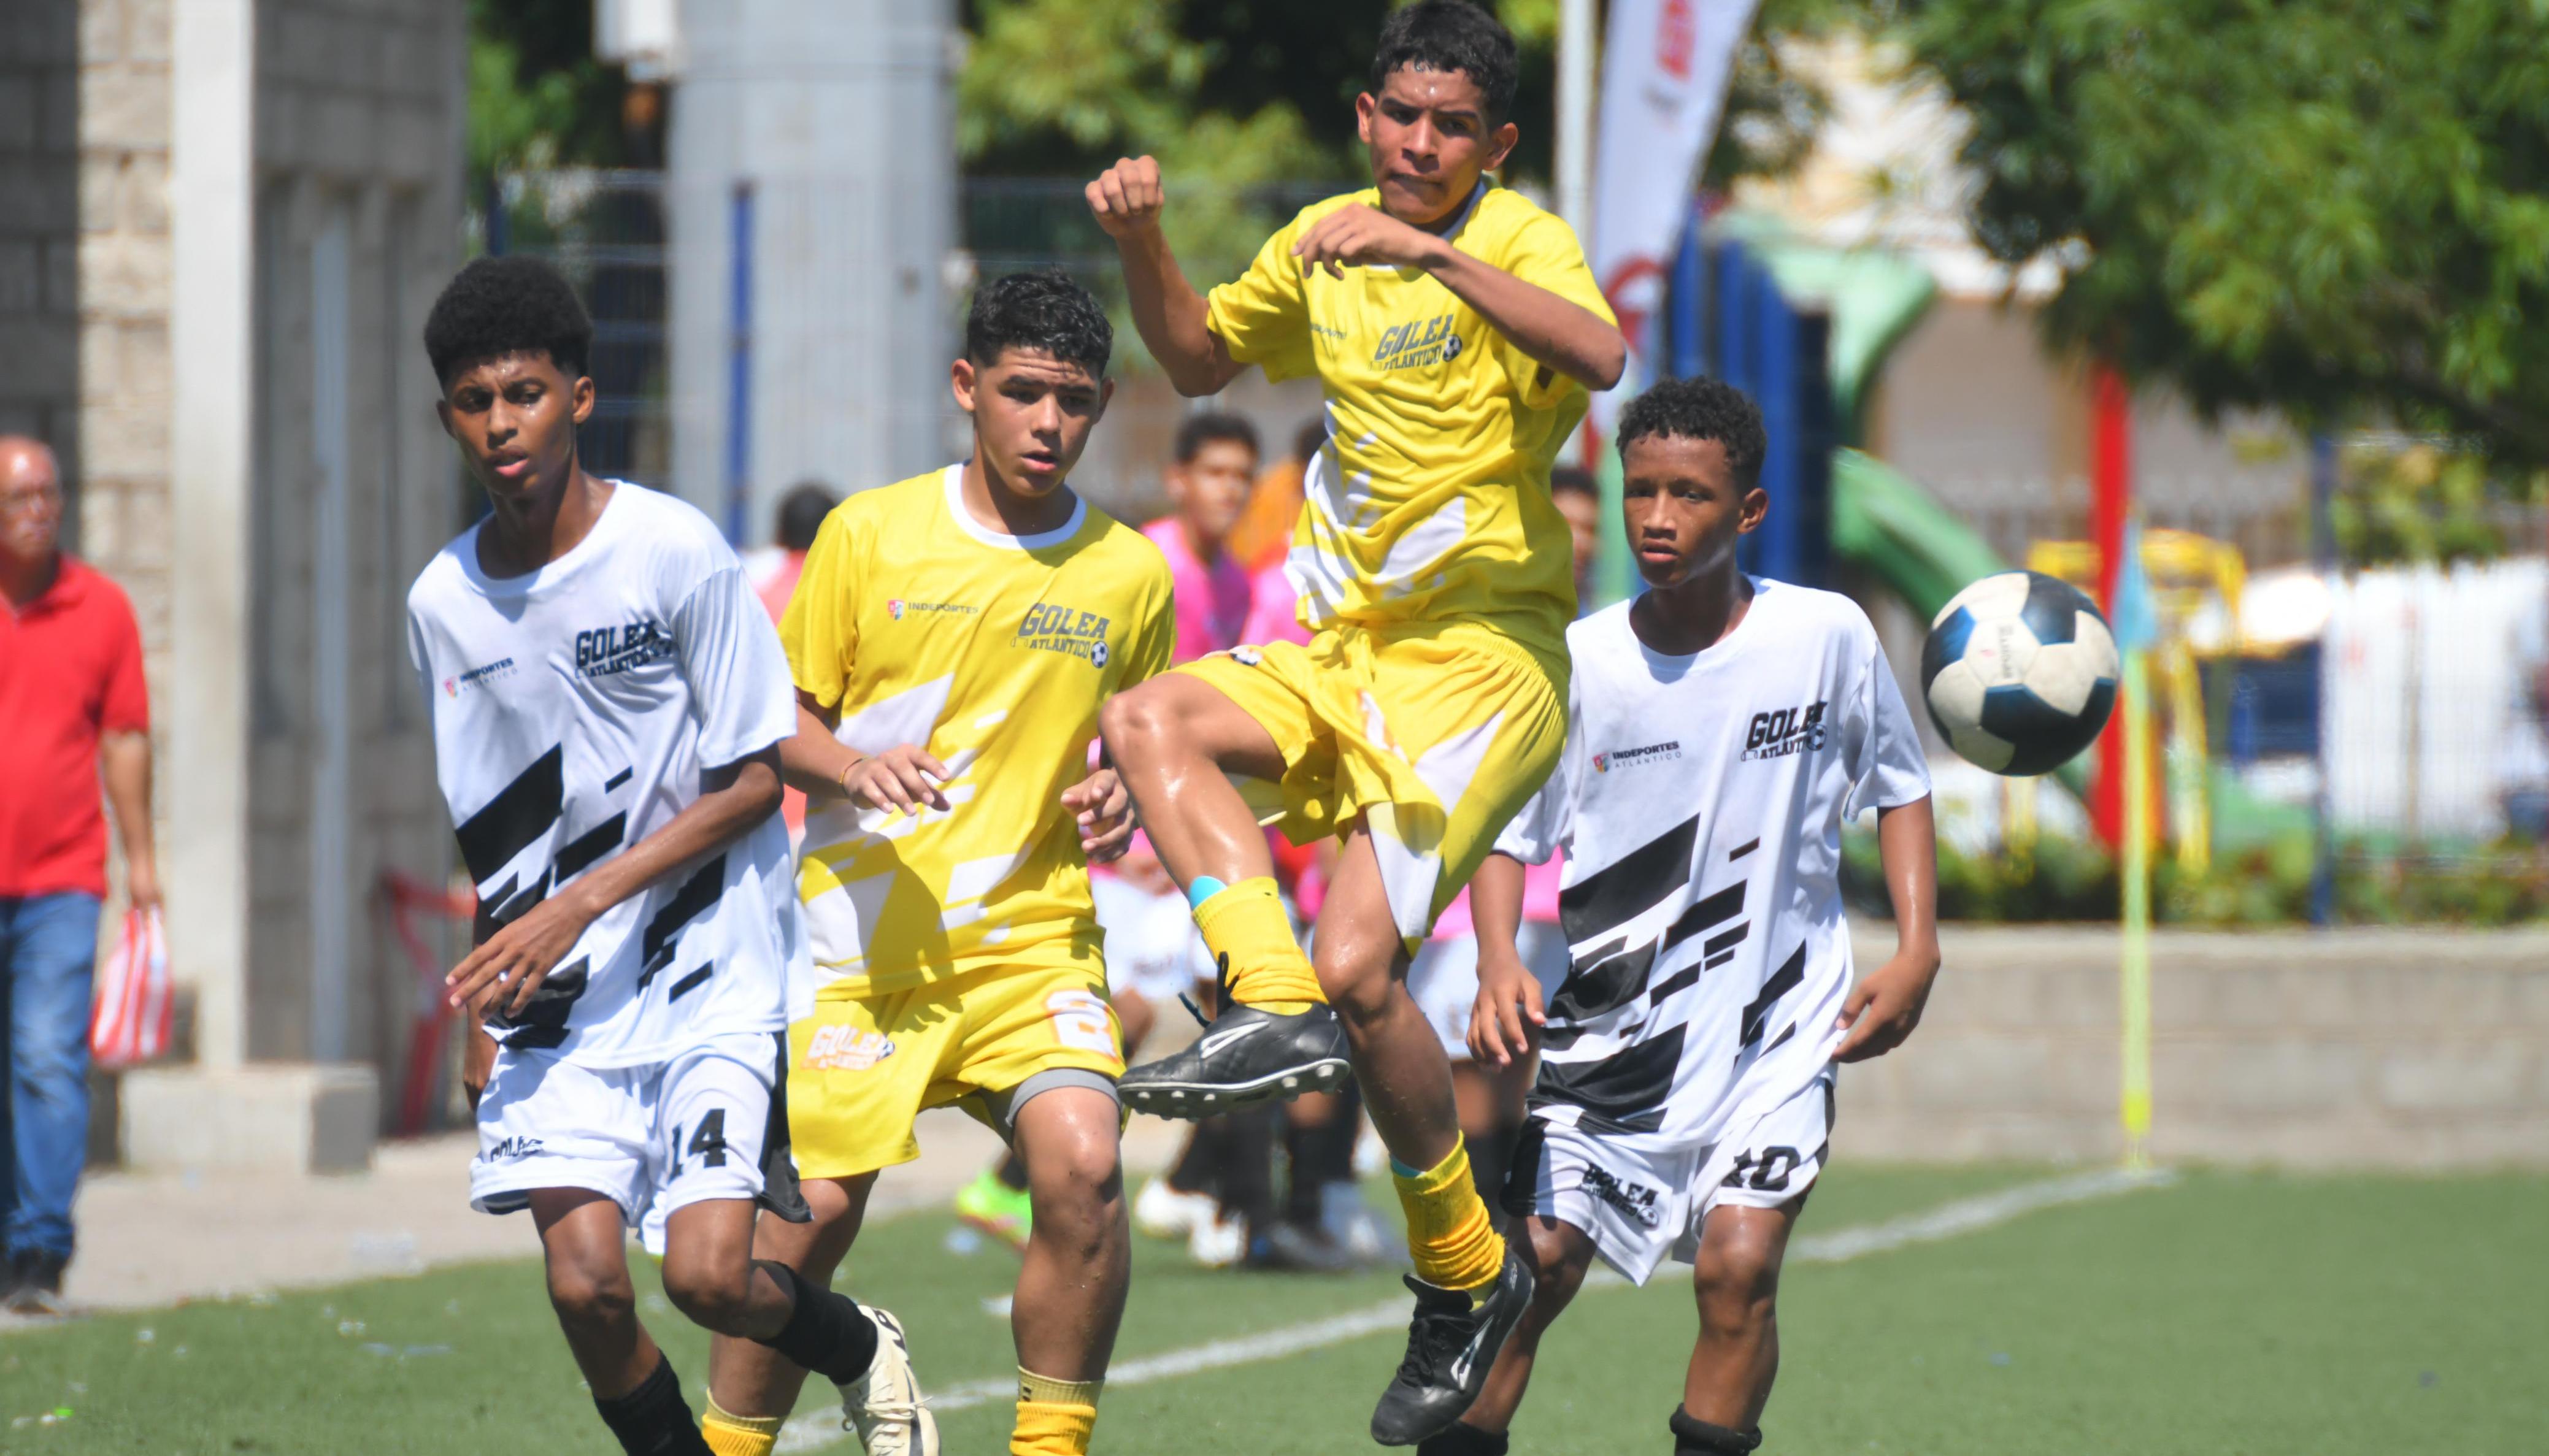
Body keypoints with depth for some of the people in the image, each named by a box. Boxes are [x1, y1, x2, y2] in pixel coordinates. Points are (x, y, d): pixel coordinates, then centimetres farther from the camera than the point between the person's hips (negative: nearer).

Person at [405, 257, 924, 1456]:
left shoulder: (676, 552, -9)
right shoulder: (442, 604, 4)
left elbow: (752, 782, -7)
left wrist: (580, 904, -14)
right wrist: (486, 1005, 11)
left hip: (714, 963, -3)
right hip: (555, 997, 3)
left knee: (707, 1272, -16)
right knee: (583, 1285, -14)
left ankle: (860, 1351, 17)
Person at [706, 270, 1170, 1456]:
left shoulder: (1130, 575, 5)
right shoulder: (870, 534, 1)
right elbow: (778, 719, 7)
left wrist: (1119, 800, -4)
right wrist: (851, 768, -15)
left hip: (1033, 935, 1)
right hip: (860, 938, -1)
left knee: (1082, 1165, -23)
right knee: (812, 1214, -4)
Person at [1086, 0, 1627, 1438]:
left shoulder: (1517, 241, -10)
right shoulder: (1327, 241, 11)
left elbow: (1599, 356, -32)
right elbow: (1201, 356, 27)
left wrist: (1433, 249, -37)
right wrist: (1142, 241, 8)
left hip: (1486, 660, -7)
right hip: (1348, 654, 7)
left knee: (1360, 968, -15)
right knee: (1151, 719, -19)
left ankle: (1466, 1271, 3)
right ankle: (1272, 1000, -27)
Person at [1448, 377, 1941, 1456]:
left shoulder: (1828, 636, -7)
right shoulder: (1579, 663, -7)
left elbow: (1898, 788, 8)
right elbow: (1507, 834, 1)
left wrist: (1915, 951, -3)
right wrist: (1499, 965, -17)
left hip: (1778, 1029, -1)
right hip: (1611, 1030, 1)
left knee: (1738, 1265, -15)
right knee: (1531, 1262, -5)